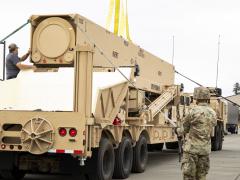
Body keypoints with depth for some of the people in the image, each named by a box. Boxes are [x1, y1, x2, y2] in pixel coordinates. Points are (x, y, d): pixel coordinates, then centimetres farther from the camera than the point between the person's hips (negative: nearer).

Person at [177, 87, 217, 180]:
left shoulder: (194, 111, -13)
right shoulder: (213, 114, 6)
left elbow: (183, 129, -4)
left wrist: (178, 131, 21)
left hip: (192, 148, -6)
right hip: (205, 149, 6)